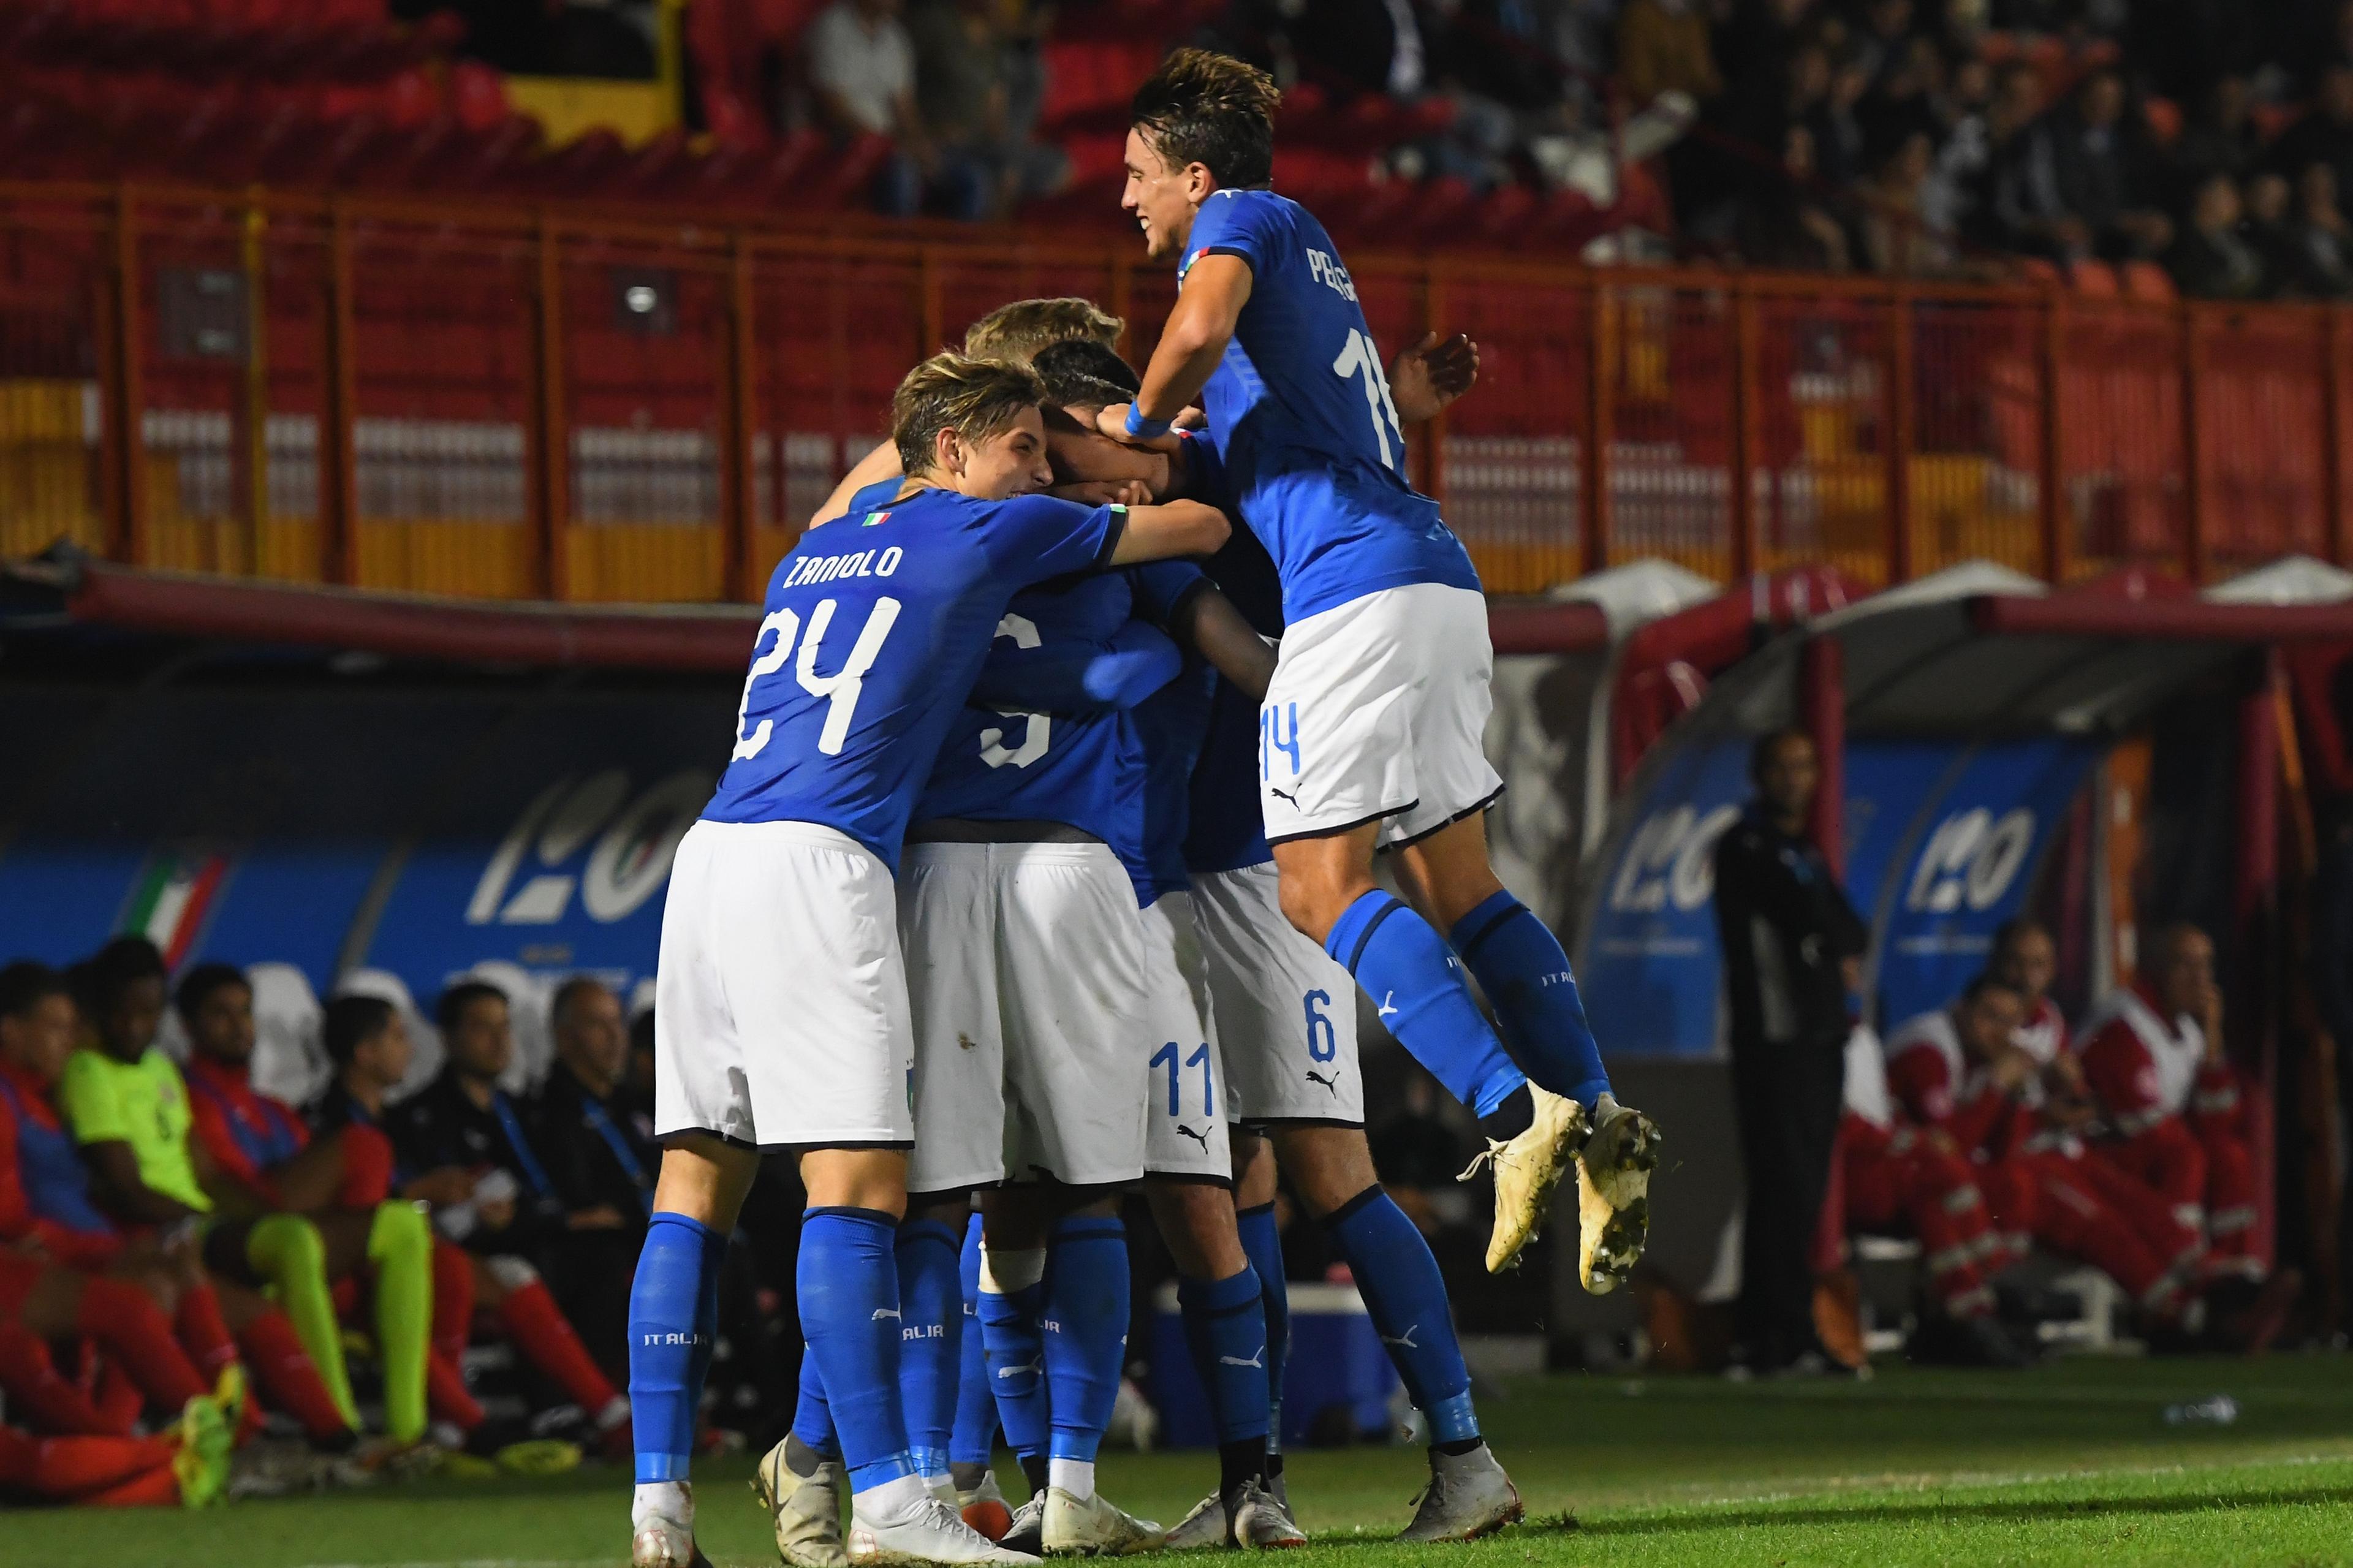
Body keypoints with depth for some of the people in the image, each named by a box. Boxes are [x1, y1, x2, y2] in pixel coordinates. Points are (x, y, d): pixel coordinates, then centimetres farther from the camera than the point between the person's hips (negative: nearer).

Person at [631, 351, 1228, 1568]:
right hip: (817, 863, -8)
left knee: (696, 1181, 6)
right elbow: (1203, 529, 18)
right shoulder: (994, 530, 7)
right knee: (857, 1181, -12)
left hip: (710, 855, 8)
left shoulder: (809, 558, 25)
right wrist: (1170, 495, 40)